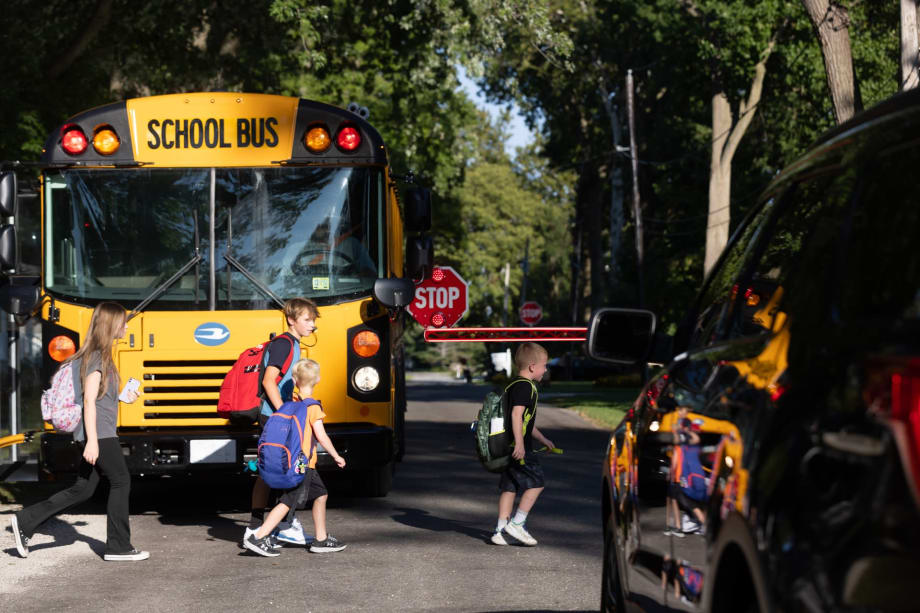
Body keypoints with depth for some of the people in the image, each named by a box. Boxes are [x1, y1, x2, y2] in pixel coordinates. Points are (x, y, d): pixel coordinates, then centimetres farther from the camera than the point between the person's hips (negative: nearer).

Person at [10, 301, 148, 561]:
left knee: (82, 489, 8)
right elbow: (89, 401, -19)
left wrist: (122, 396, 20)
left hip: (97, 434, 10)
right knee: (121, 481, -2)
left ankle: (25, 522, 8)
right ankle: (118, 547, 3)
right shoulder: (97, 357, -13)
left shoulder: (99, 354, 16)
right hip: (99, 433, -10)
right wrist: (92, 441, -24)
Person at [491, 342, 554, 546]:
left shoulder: (516, 386, 21)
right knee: (536, 481, -3)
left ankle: (501, 529, 10)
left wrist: (543, 440, 35)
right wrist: (519, 444, -28)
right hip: (519, 448, -10)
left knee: (509, 487, 10)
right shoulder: (524, 386, -13)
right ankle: (517, 523, -3)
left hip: (509, 448, 10)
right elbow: (516, 414, -24)